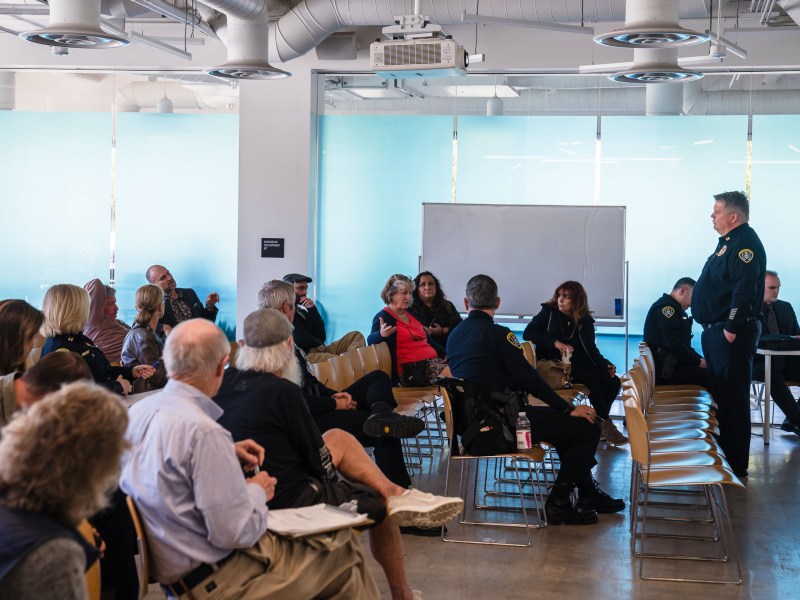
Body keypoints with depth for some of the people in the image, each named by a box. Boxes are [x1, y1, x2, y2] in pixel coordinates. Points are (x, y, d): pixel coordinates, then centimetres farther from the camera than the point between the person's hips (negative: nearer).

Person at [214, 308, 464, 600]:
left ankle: (397, 494, 21)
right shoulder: (282, 391, -24)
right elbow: (318, 459, -14)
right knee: (381, 504, 17)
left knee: (339, 438, 20)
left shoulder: (225, 383, -5)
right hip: (290, 499, -8)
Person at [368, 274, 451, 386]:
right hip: (412, 368, -8)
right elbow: (371, 341, -15)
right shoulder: (383, 317, 0)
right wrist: (381, 335, -38)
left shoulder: (410, 314, 26)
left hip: (434, 360, 8)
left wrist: (446, 354, 17)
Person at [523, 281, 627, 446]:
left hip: (578, 365, 5)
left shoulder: (585, 321, 9)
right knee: (592, 378, -28)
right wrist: (555, 343, -20)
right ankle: (606, 424, -19)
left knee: (613, 381, -16)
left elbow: (591, 350, 6)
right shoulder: (549, 312, 0)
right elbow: (528, 333, -9)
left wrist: (606, 365, -12)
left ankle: (599, 423, -10)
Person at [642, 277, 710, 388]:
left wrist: (701, 360, 6)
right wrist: (699, 362, -12)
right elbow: (674, 344, -19)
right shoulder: (665, 307, -10)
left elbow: (684, 345, 22)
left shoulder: (674, 309, 23)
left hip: (672, 365, 10)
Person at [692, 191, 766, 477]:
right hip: (716, 332, 11)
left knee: (733, 399, -6)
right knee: (719, 394, 17)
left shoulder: (745, 243, -15)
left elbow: (745, 290, -25)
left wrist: (732, 328, -26)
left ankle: (736, 464, 0)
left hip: (731, 335, -11)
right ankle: (722, 453, 28)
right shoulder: (728, 241, 18)